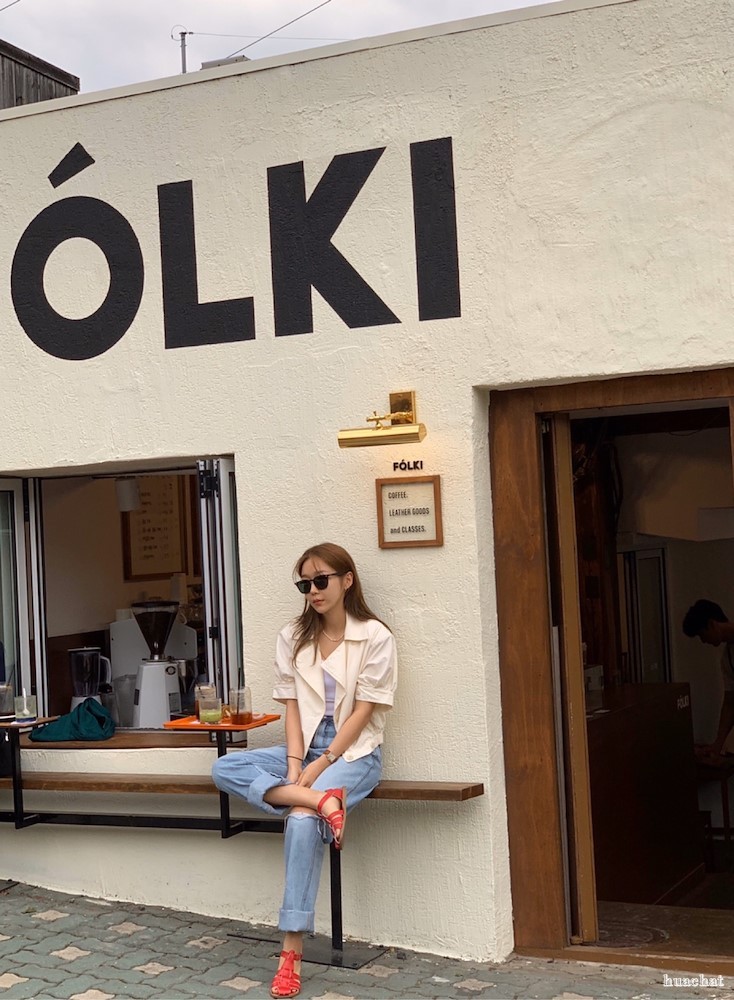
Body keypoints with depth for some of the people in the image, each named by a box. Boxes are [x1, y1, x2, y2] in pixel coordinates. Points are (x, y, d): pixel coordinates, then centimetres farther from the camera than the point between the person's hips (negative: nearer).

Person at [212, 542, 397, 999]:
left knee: (302, 821, -30)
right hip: (305, 746, 6)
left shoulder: (375, 636, -7)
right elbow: (293, 706, 1)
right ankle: (320, 799, -34)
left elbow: (364, 710, -10)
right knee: (225, 770, -18)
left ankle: (292, 951, -25)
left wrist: (322, 763, -17)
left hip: (353, 752, -5)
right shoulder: (293, 637, 7)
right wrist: (294, 766, -13)